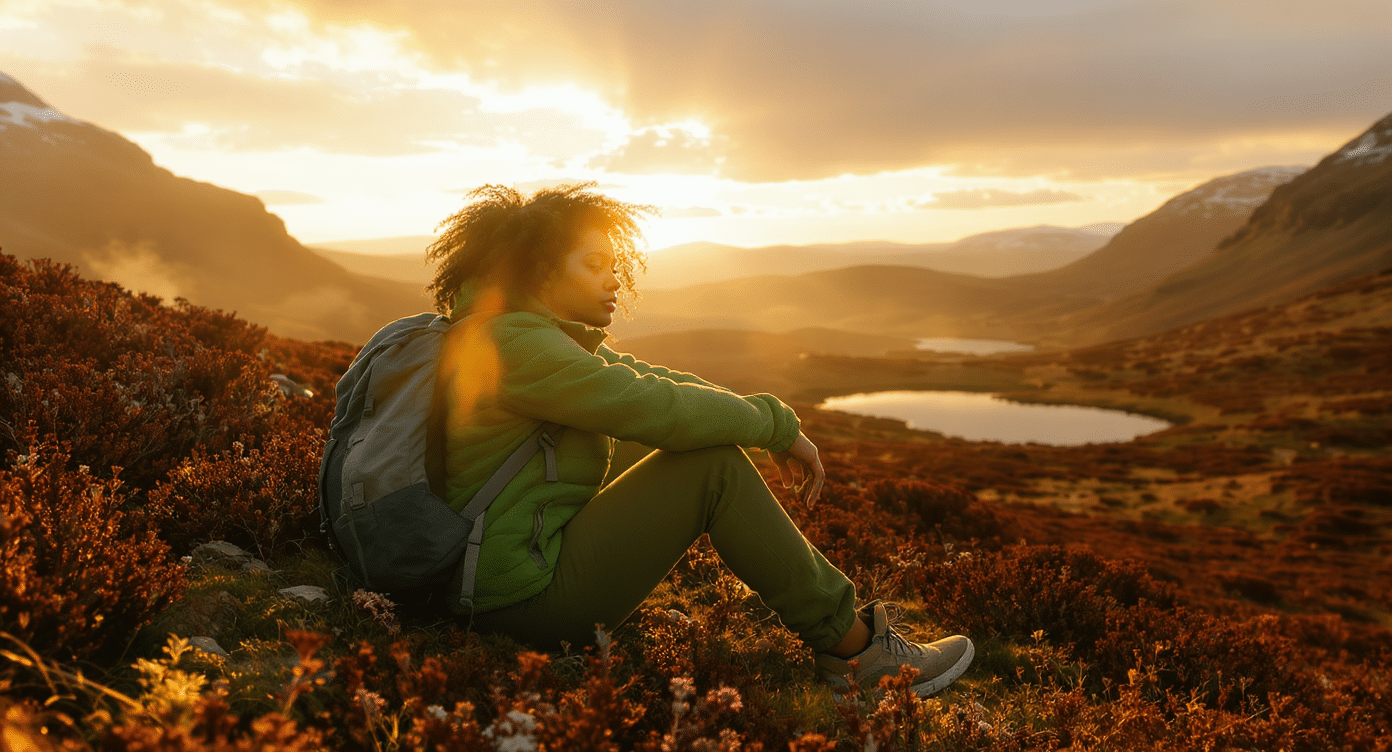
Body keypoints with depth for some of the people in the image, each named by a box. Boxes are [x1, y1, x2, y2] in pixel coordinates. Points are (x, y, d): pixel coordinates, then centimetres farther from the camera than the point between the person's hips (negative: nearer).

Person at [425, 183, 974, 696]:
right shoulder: (512, 344, -19)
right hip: (527, 596, -10)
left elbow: (655, 379, 9)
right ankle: (853, 647, -5)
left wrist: (778, 432, 2)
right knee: (716, 466, -16)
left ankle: (841, 632, 8)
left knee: (709, 448, 8)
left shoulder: (559, 338, 14)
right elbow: (656, 407, -24)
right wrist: (779, 426, -11)